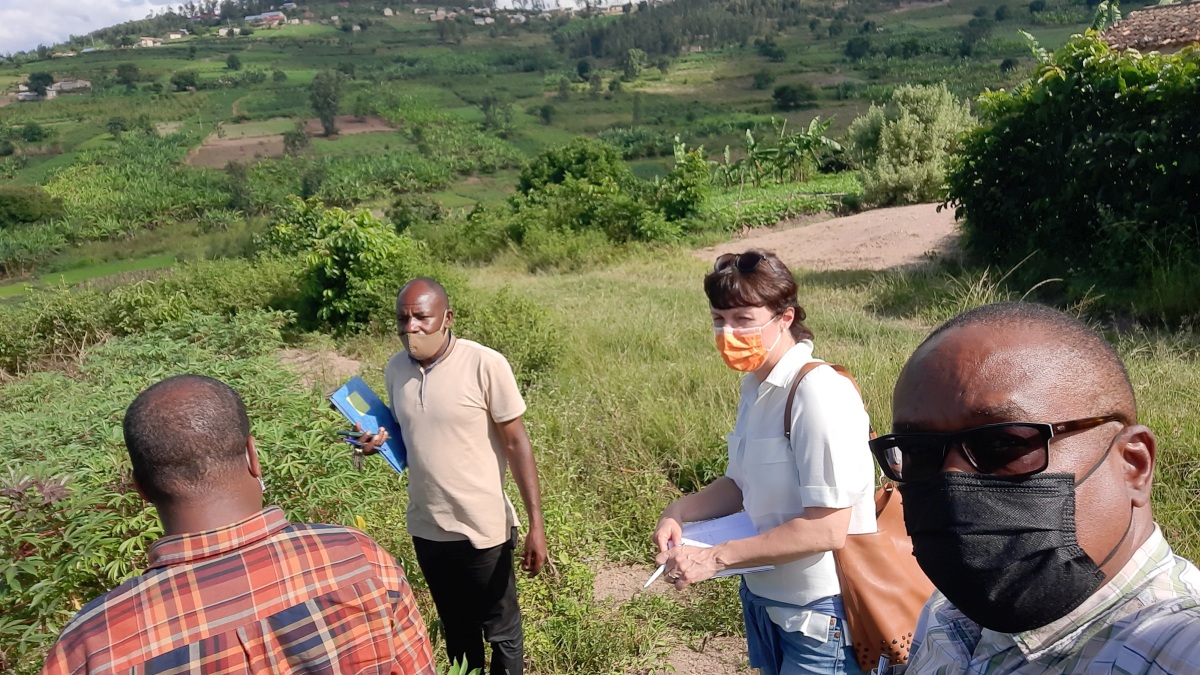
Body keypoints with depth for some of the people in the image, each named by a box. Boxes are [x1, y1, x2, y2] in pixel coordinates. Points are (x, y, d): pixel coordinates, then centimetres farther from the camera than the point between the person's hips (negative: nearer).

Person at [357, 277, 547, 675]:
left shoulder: (486, 365, -19)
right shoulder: (395, 368, -2)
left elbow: (516, 444, -15)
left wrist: (536, 523, -18)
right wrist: (377, 440, -10)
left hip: (482, 528, -5)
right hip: (426, 527, 5)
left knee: (500, 630, 17)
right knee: (456, 628, 26)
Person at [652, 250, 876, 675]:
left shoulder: (820, 394, -24)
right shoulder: (755, 387, 1)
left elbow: (827, 530, -25)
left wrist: (714, 559, -23)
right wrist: (679, 513, -5)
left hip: (818, 613, -7)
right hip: (764, 599, 8)